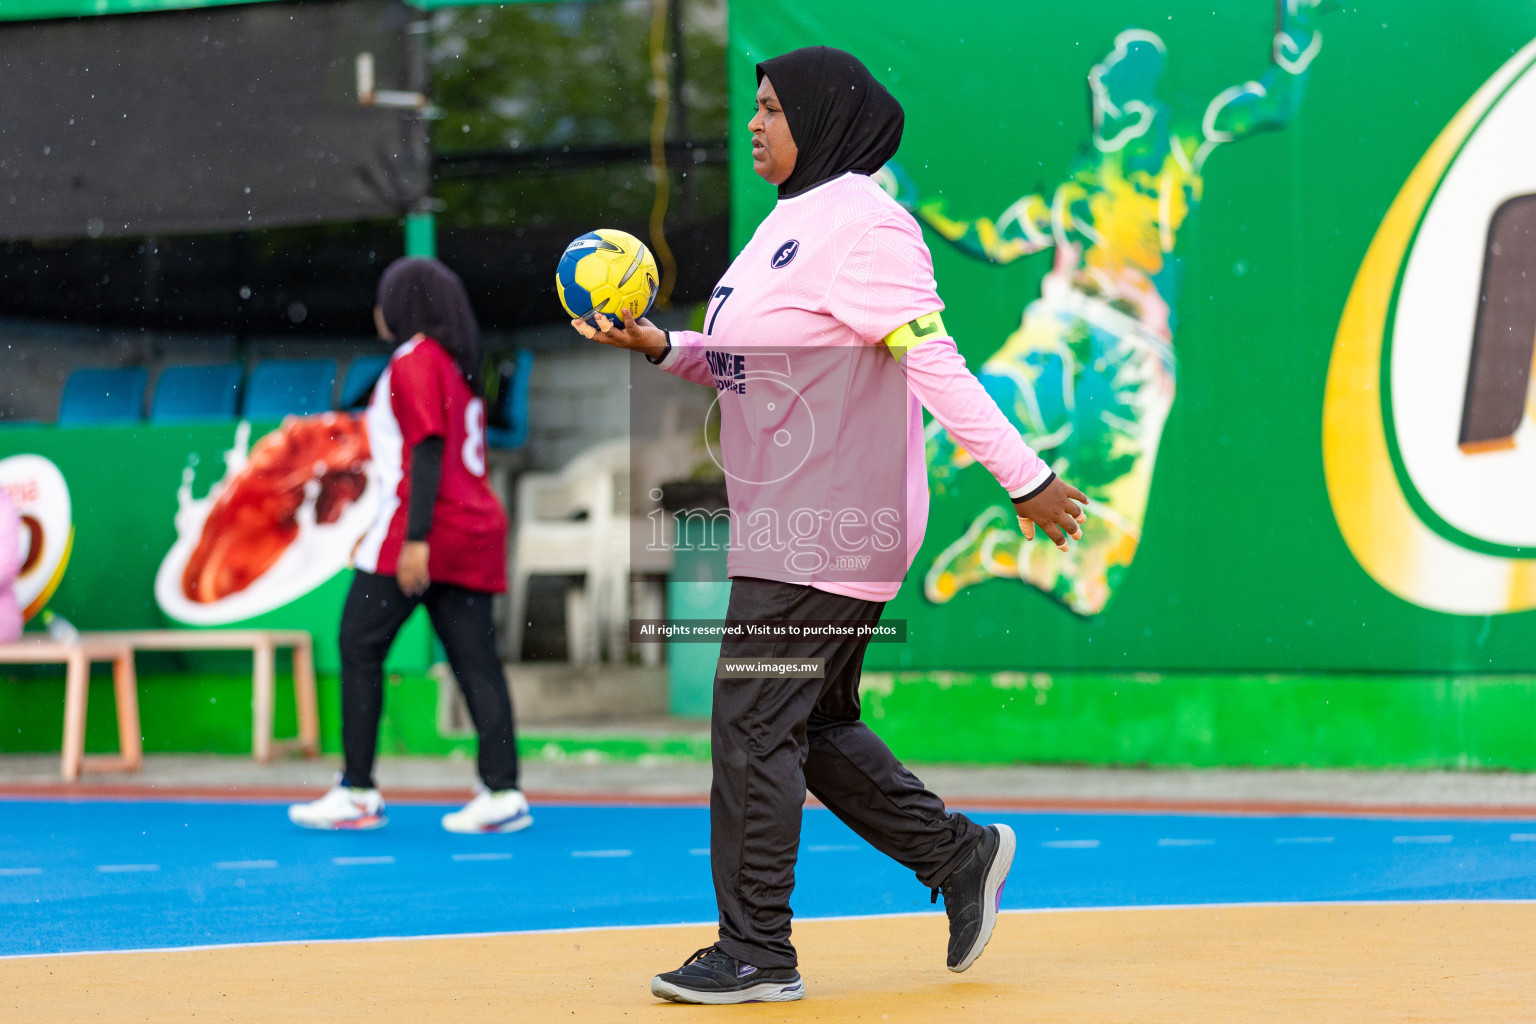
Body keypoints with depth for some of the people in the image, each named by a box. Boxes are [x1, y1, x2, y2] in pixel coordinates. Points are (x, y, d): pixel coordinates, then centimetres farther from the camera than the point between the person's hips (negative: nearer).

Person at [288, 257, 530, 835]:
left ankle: (357, 793, -3)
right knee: (475, 661, 3)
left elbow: (428, 450, -16)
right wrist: (383, 534, 28)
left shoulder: (413, 361, -6)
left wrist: (414, 539, -21)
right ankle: (502, 791, -4)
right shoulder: (456, 365, 21)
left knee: (359, 647, -1)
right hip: (475, 528, 9)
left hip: (425, 530, -9)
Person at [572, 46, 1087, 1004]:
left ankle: (756, 953, 2)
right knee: (814, 726, 15)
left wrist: (1026, 478, -22)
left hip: (830, 529, -10)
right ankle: (960, 854, 25)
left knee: (754, 729, -6)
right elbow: (748, 365, 22)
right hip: (783, 523, 10)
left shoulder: (864, 226, -16)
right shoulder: (792, 219, 15)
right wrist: (661, 345, 7)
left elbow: (937, 363, -21)